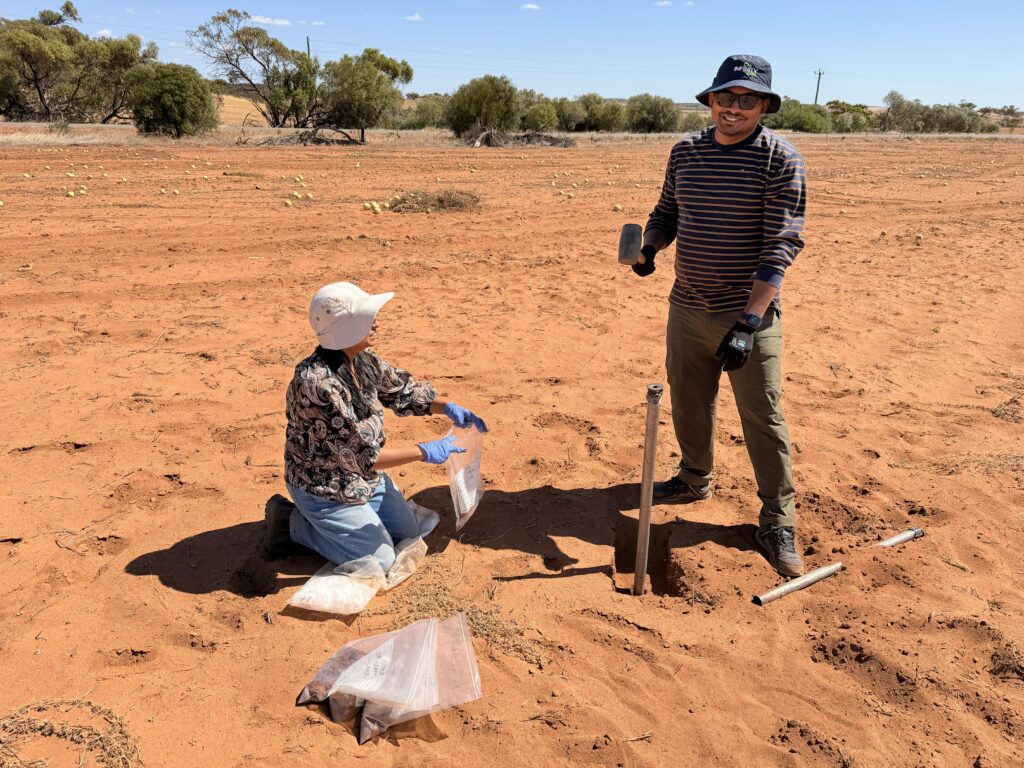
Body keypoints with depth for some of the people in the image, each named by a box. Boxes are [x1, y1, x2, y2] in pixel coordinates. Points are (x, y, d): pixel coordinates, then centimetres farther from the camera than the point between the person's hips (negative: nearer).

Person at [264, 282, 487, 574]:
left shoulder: (363, 359, -9)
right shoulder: (316, 383, -35)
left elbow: (401, 390, 9)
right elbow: (361, 454, -33)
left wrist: (447, 408, -6)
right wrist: (424, 452, -28)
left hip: (366, 475, 8)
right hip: (323, 487, -8)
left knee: (408, 535, 17)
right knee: (380, 561, 0)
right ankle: (292, 522, 9)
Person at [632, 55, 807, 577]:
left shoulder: (780, 158, -12)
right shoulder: (684, 151, 6)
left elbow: (781, 244, -18)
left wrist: (749, 321, -27)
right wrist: (649, 246, -7)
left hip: (749, 313, -5)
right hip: (687, 306, 6)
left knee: (763, 417, 0)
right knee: (688, 402, 18)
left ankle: (778, 522, 15)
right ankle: (695, 479, 42)